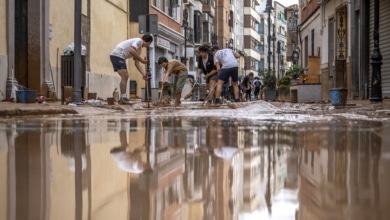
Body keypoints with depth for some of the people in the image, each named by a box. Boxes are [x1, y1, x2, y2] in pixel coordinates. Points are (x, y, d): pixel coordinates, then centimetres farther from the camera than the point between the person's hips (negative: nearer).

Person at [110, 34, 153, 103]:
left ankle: (123, 98, 13)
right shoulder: (138, 41, -9)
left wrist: (144, 74, 5)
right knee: (124, 77, -13)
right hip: (117, 55, -11)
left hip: (119, 56, 11)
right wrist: (142, 60, -18)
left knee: (125, 76, 13)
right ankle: (123, 97, -15)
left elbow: (137, 63, 16)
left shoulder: (139, 49, 19)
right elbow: (131, 51, -27)